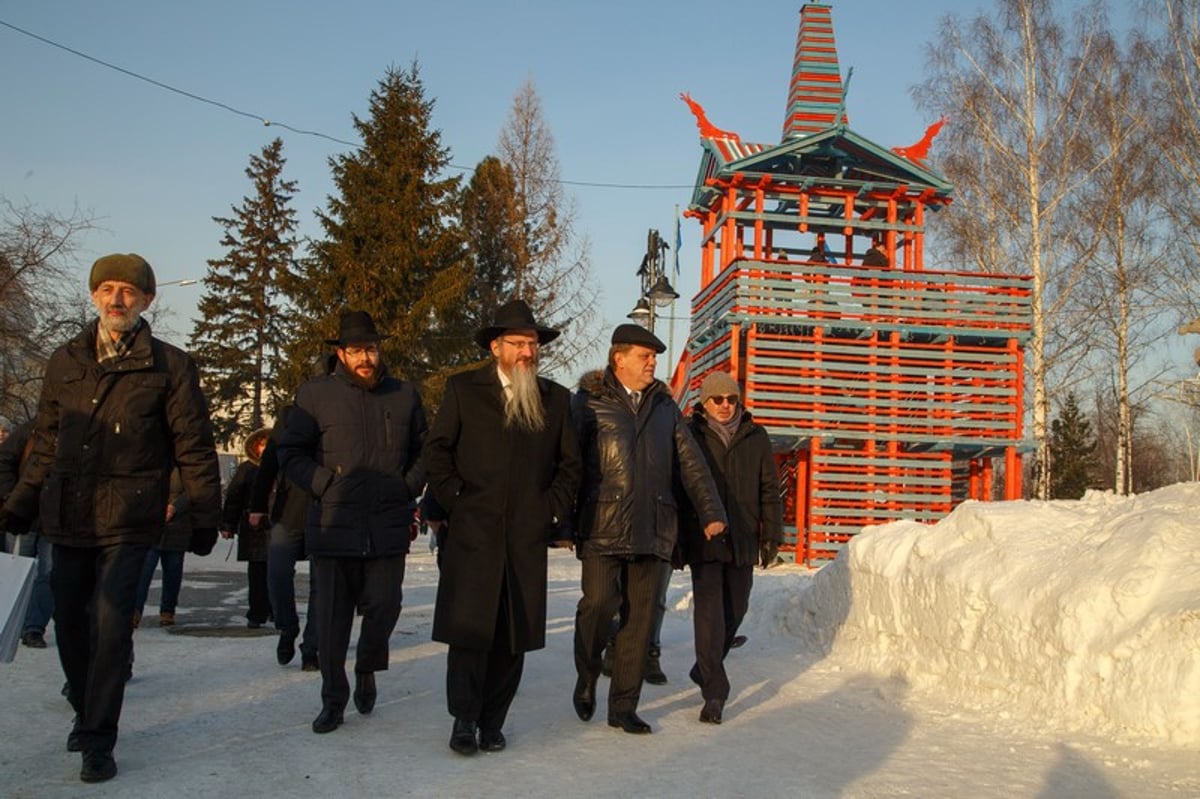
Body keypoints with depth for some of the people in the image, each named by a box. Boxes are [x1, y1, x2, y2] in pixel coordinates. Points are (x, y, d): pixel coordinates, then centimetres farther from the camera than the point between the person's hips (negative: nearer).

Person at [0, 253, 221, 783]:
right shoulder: (64, 362, 11)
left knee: (111, 623, -10)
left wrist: (204, 514, -1)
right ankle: (85, 711, 34)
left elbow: (193, 446, 0)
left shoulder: (169, 366, -1)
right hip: (67, 517, 5)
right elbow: (46, 443, 18)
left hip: (128, 519, -4)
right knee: (70, 622, 12)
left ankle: (98, 740, 2)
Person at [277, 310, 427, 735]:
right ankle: (333, 700, 20)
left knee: (384, 607, -2)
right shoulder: (316, 394, 3)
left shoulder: (404, 395, 10)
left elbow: (424, 451, 19)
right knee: (332, 617, 4)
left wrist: (408, 488, 5)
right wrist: (327, 486, -6)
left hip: (388, 528, 1)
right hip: (333, 527, -1)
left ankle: (366, 670, 28)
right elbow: (291, 454, 4)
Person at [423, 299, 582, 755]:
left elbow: (569, 464, 15)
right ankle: (464, 719, 11)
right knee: (468, 628, -3)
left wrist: (554, 513, 4)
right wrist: (453, 501, -4)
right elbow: (437, 450, 5)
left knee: (515, 635, 4)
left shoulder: (556, 399, 13)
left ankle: (492, 722, 17)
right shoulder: (463, 390, 7)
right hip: (472, 533, -2)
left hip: (528, 535, 2)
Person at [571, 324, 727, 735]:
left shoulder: (665, 408, 15)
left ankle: (623, 706, 16)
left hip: (652, 529, 4)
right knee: (599, 603, -13)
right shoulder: (593, 407, 3)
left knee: (640, 617, 5)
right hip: (603, 527, -4)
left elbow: (691, 463, 13)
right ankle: (586, 677, 16)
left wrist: (712, 512, 2)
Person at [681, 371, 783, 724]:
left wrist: (771, 535, 5)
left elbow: (769, 490, 11)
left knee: (735, 610, 13)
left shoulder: (756, 438, 8)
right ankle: (714, 692, -9)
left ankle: (705, 670, 35)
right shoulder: (691, 437, 0)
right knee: (709, 611, -11)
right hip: (703, 542, -4)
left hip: (743, 541, 4)